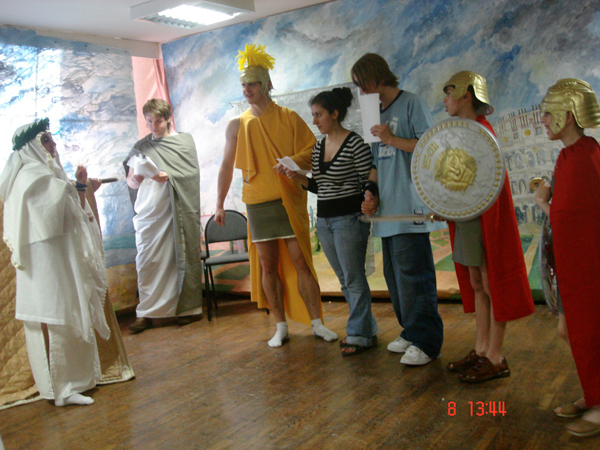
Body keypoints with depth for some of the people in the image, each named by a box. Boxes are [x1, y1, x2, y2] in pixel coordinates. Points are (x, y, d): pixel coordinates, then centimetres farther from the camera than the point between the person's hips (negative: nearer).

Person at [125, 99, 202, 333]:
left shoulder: (184, 141, 7)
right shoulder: (141, 147, 15)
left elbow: (191, 174, -1)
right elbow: (131, 182, 14)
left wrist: (169, 177, -16)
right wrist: (134, 180, -9)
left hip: (176, 210, -2)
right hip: (147, 211, 3)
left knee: (180, 259, -1)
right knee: (147, 261, -1)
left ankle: (187, 308, 9)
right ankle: (147, 312, 6)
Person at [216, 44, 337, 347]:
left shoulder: (288, 117, 5)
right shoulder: (237, 125, 10)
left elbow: (313, 151, 5)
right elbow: (227, 166, 14)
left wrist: (293, 161, -16)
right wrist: (220, 204, 12)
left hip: (289, 200, -2)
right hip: (257, 203, 2)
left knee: (300, 261, -4)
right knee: (267, 265, 3)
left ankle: (316, 323, 7)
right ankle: (281, 327, 15)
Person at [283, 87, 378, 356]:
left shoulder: (355, 144, -11)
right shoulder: (318, 147, 11)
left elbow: (369, 182, -11)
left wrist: (368, 202, -30)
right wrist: (300, 178, 0)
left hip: (350, 219, -8)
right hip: (324, 221, 8)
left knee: (354, 279, -1)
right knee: (345, 279, 14)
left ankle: (359, 335, 11)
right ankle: (366, 327, 26)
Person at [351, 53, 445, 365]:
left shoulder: (412, 104, -3)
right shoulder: (377, 114, 19)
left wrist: (392, 139, -13)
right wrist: (372, 196, 8)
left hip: (410, 208, -8)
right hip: (388, 209, 8)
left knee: (413, 275, -8)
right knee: (394, 276, 11)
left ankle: (425, 342, 2)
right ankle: (411, 332, 23)